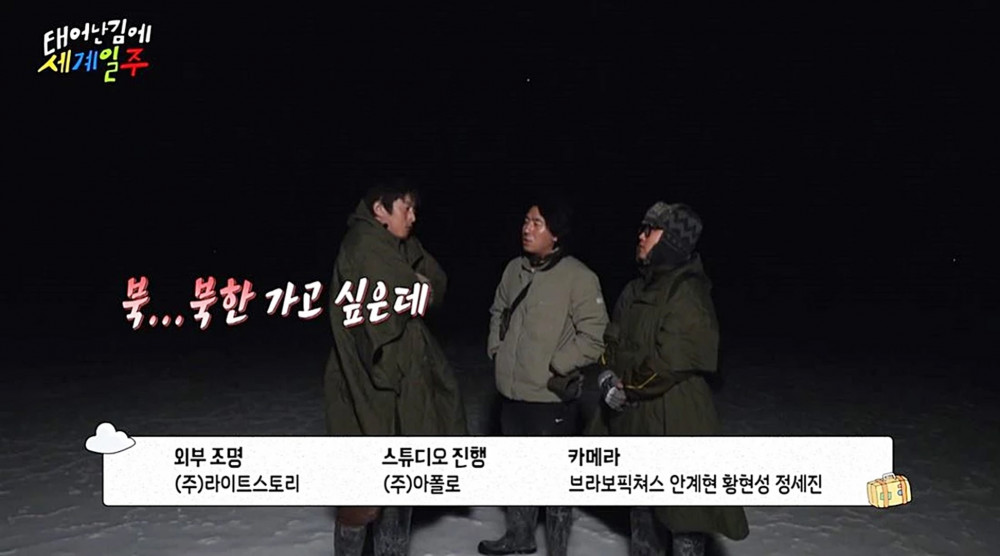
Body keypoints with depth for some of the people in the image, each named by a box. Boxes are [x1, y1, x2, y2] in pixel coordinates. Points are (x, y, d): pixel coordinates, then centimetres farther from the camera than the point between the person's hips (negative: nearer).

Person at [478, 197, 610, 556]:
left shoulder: (579, 277, -16)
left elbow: (594, 337, -16)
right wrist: (496, 349, 8)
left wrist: (556, 368, -15)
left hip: (553, 398, -7)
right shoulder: (514, 269, 3)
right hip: (512, 392, 7)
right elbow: (498, 312, 20)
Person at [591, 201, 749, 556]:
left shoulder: (688, 292, -16)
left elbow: (672, 359, -21)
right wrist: (608, 374, -5)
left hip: (675, 418, -8)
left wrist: (627, 388, -11)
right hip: (634, 418, 8)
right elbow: (613, 341, 14)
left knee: (683, 501, 1)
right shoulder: (636, 290, 10)